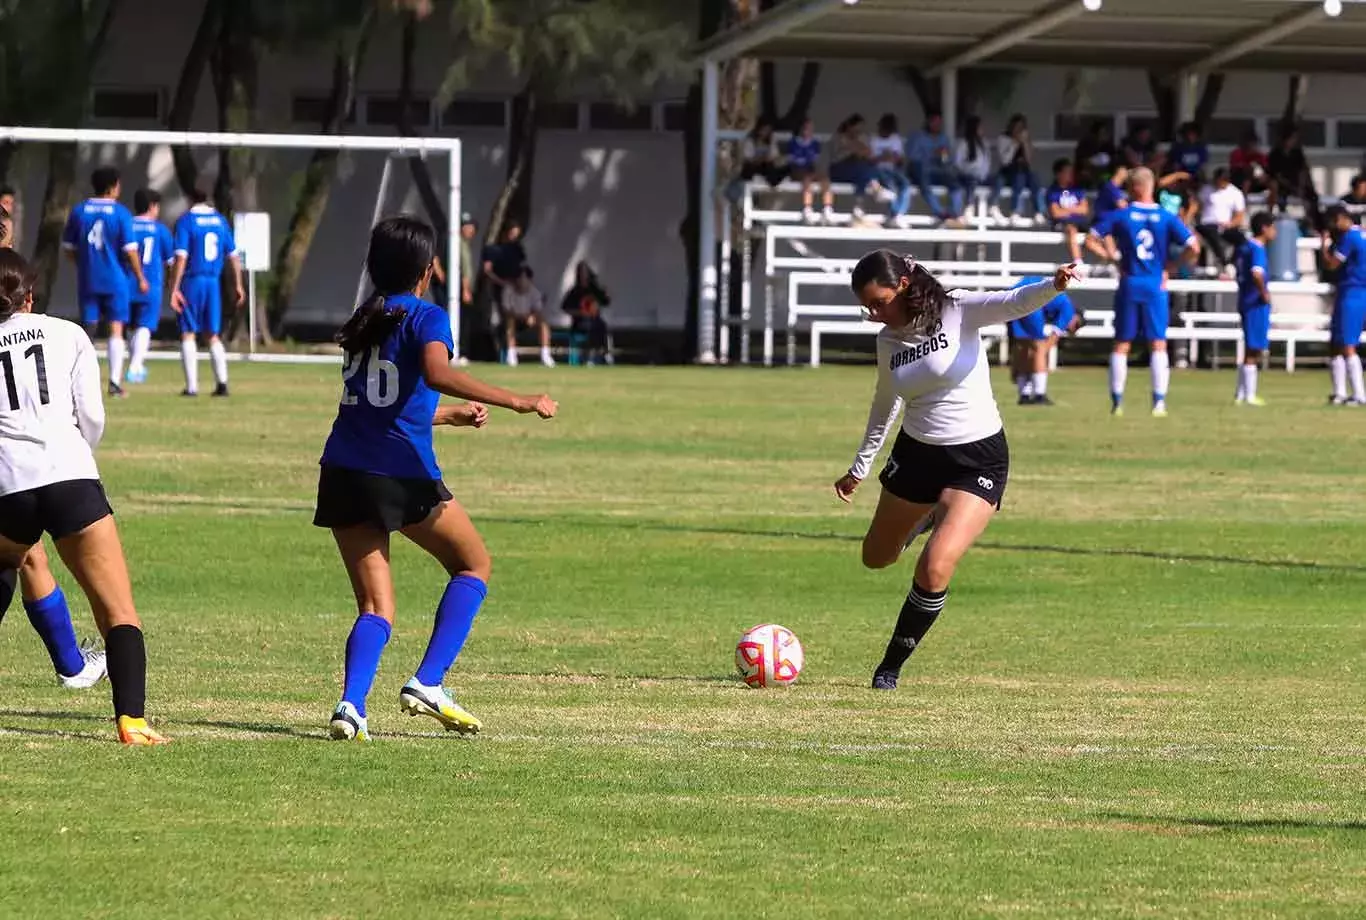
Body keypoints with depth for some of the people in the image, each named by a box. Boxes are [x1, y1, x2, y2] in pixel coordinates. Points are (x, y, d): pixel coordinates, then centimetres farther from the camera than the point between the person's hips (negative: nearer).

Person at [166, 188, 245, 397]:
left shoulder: (185, 221, -7)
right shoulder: (220, 221, 8)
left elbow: (181, 257, -14)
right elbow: (233, 256, 9)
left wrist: (174, 288, -13)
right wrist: (238, 285, 17)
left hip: (191, 283, -4)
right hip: (214, 283, 4)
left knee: (188, 334, 2)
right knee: (213, 336, 12)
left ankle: (192, 386, -5)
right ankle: (222, 381, 1)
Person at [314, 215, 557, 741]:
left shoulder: (364, 322, 19)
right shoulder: (426, 318, -3)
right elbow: (438, 373, -25)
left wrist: (453, 415, 44)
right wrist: (517, 402, -26)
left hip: (343, 474, 6)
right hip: (403, 476, -6)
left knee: (375, 608, 7)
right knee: (474, 565, 17)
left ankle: (352, 705, -20)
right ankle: (427, 684, 1)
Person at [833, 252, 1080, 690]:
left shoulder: (958, 312, -15)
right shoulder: (888, 341, 2)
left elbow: (1013, 304, -33)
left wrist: (1053, 287, -54)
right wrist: (859, 468, 26)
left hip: (978, 457, -6)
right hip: (916, 453, 6)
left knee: (935, 568, -19)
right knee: (876, 557, 19)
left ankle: (892, 665, 0)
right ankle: (926, 520, 53)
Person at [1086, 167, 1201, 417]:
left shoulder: (1119, 216, -2)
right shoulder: (1167, 218, -2)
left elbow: (1090, 241, -4)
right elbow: (1194, 248, -7)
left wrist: (1110, 256, 5)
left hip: (1129, 284, 0)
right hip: (1156, 285, 0)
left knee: (1121, 345, 8)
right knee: (1158, 344, 4)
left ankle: (1117, 402, 8)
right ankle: (1159, 401, -4)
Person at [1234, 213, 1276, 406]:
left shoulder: (1244, 247, 12)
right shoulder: (1257, 249, -15)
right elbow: (1257, 274, -31)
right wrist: (1264, 293, -17)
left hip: (1245, 302, 9)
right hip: (1257, 305, -9)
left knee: (1250, 352, 15)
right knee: (1253, 352, -3)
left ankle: (1241, 394, 18)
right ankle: (1249, 396, 0)